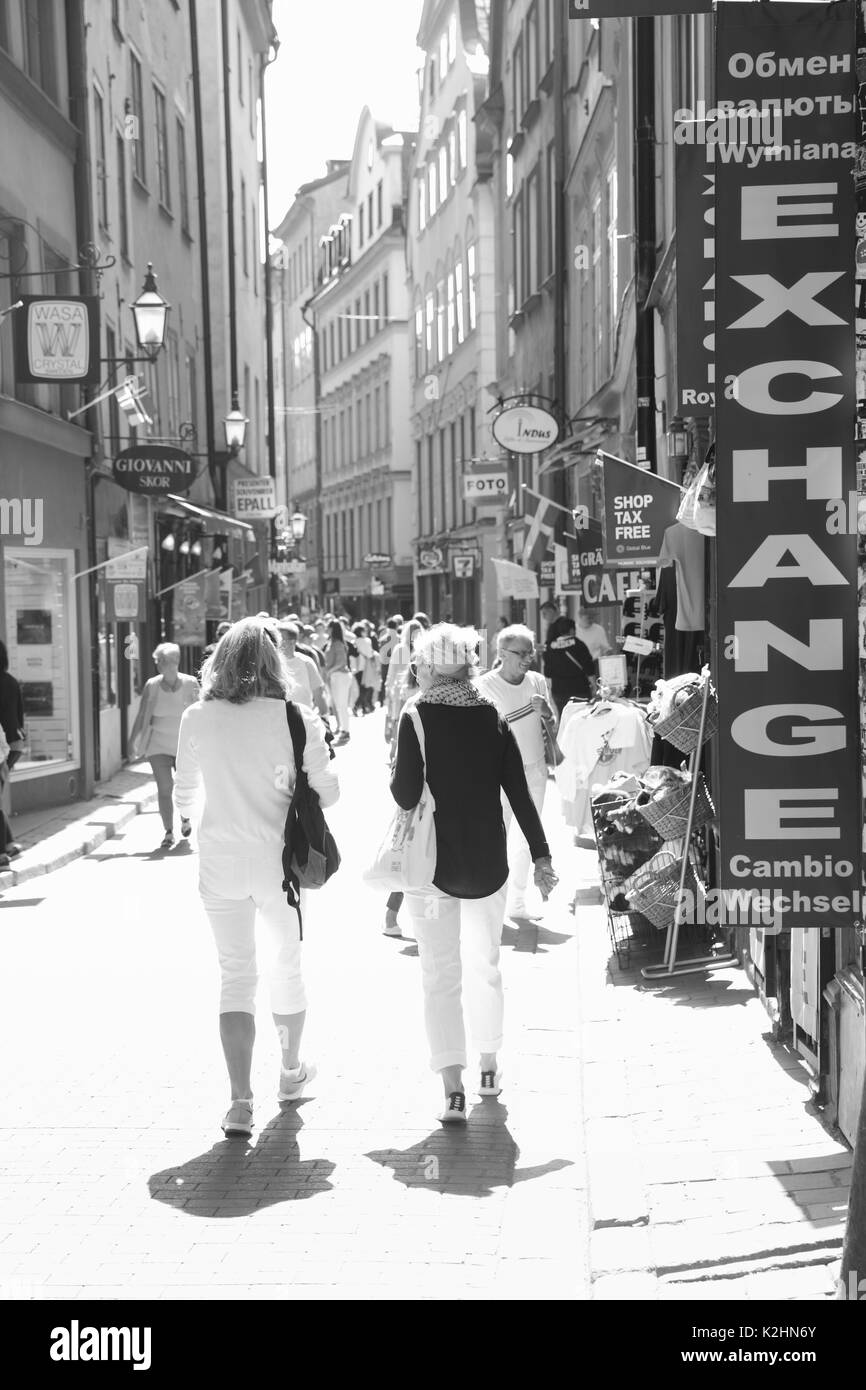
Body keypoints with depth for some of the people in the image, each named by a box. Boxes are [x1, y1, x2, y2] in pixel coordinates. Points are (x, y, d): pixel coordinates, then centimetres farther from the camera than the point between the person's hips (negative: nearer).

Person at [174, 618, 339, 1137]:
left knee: (235, 974, 6)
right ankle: (292, 1070, 37)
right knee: (287, 964, 20)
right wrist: (318, 740, 10)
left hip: (220, 861, 1)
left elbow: (184, 798, 5)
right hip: (278, 860, 0)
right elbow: (327, 792, -7)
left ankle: (241, 1099, -3)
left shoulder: (198, 718, -4)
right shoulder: (293, 717, -10)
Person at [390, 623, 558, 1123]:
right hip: (488, 861, 4)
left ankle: (454, 1087, -6)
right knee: (486, 967, 20)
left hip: (433, 863, -4)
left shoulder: (417, 718, -11)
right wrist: (541, 855, 2)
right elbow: (519, 792, -2)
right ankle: (489, 1069, 31)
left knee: (440, 976, 1)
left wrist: (393, 776, 7)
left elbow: (406, 796, -15)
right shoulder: (493, 718, 0)